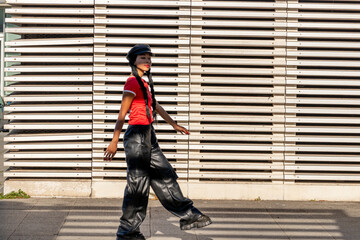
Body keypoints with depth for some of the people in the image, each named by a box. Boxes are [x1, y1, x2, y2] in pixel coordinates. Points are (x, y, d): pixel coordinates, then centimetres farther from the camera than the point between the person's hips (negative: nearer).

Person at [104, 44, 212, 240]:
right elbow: (122, 113, -14)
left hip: (148, 137, 9)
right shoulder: (132, 82, -10)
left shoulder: (144, 84, 17)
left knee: (164, 176, 13)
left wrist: (174, 125, 38)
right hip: (137, 134, -9)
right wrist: (114, 142, -17)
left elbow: (156, 107, 29)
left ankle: (188, 216, 19)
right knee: (137, 184, -5)